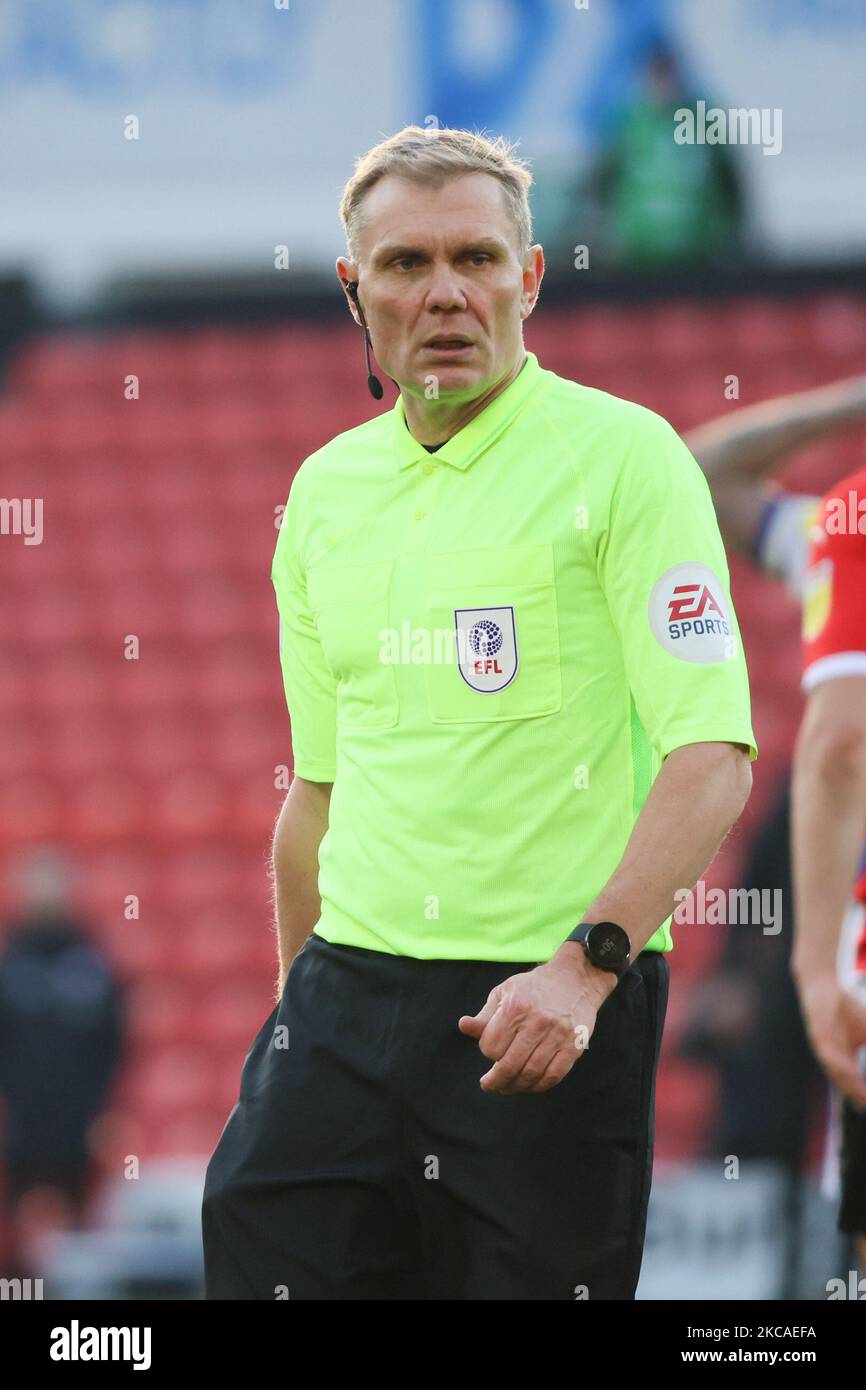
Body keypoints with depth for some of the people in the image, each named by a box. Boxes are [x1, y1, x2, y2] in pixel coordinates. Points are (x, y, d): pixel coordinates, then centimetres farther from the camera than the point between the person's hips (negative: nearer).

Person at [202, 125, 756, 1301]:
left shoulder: (623, 456, -5)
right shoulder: (326, 488, 13)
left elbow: (711, 760, -13)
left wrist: (585, 965, -24)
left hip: (556, 1013, -5)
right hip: (347, 989, 5)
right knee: (261, 1259, -3)